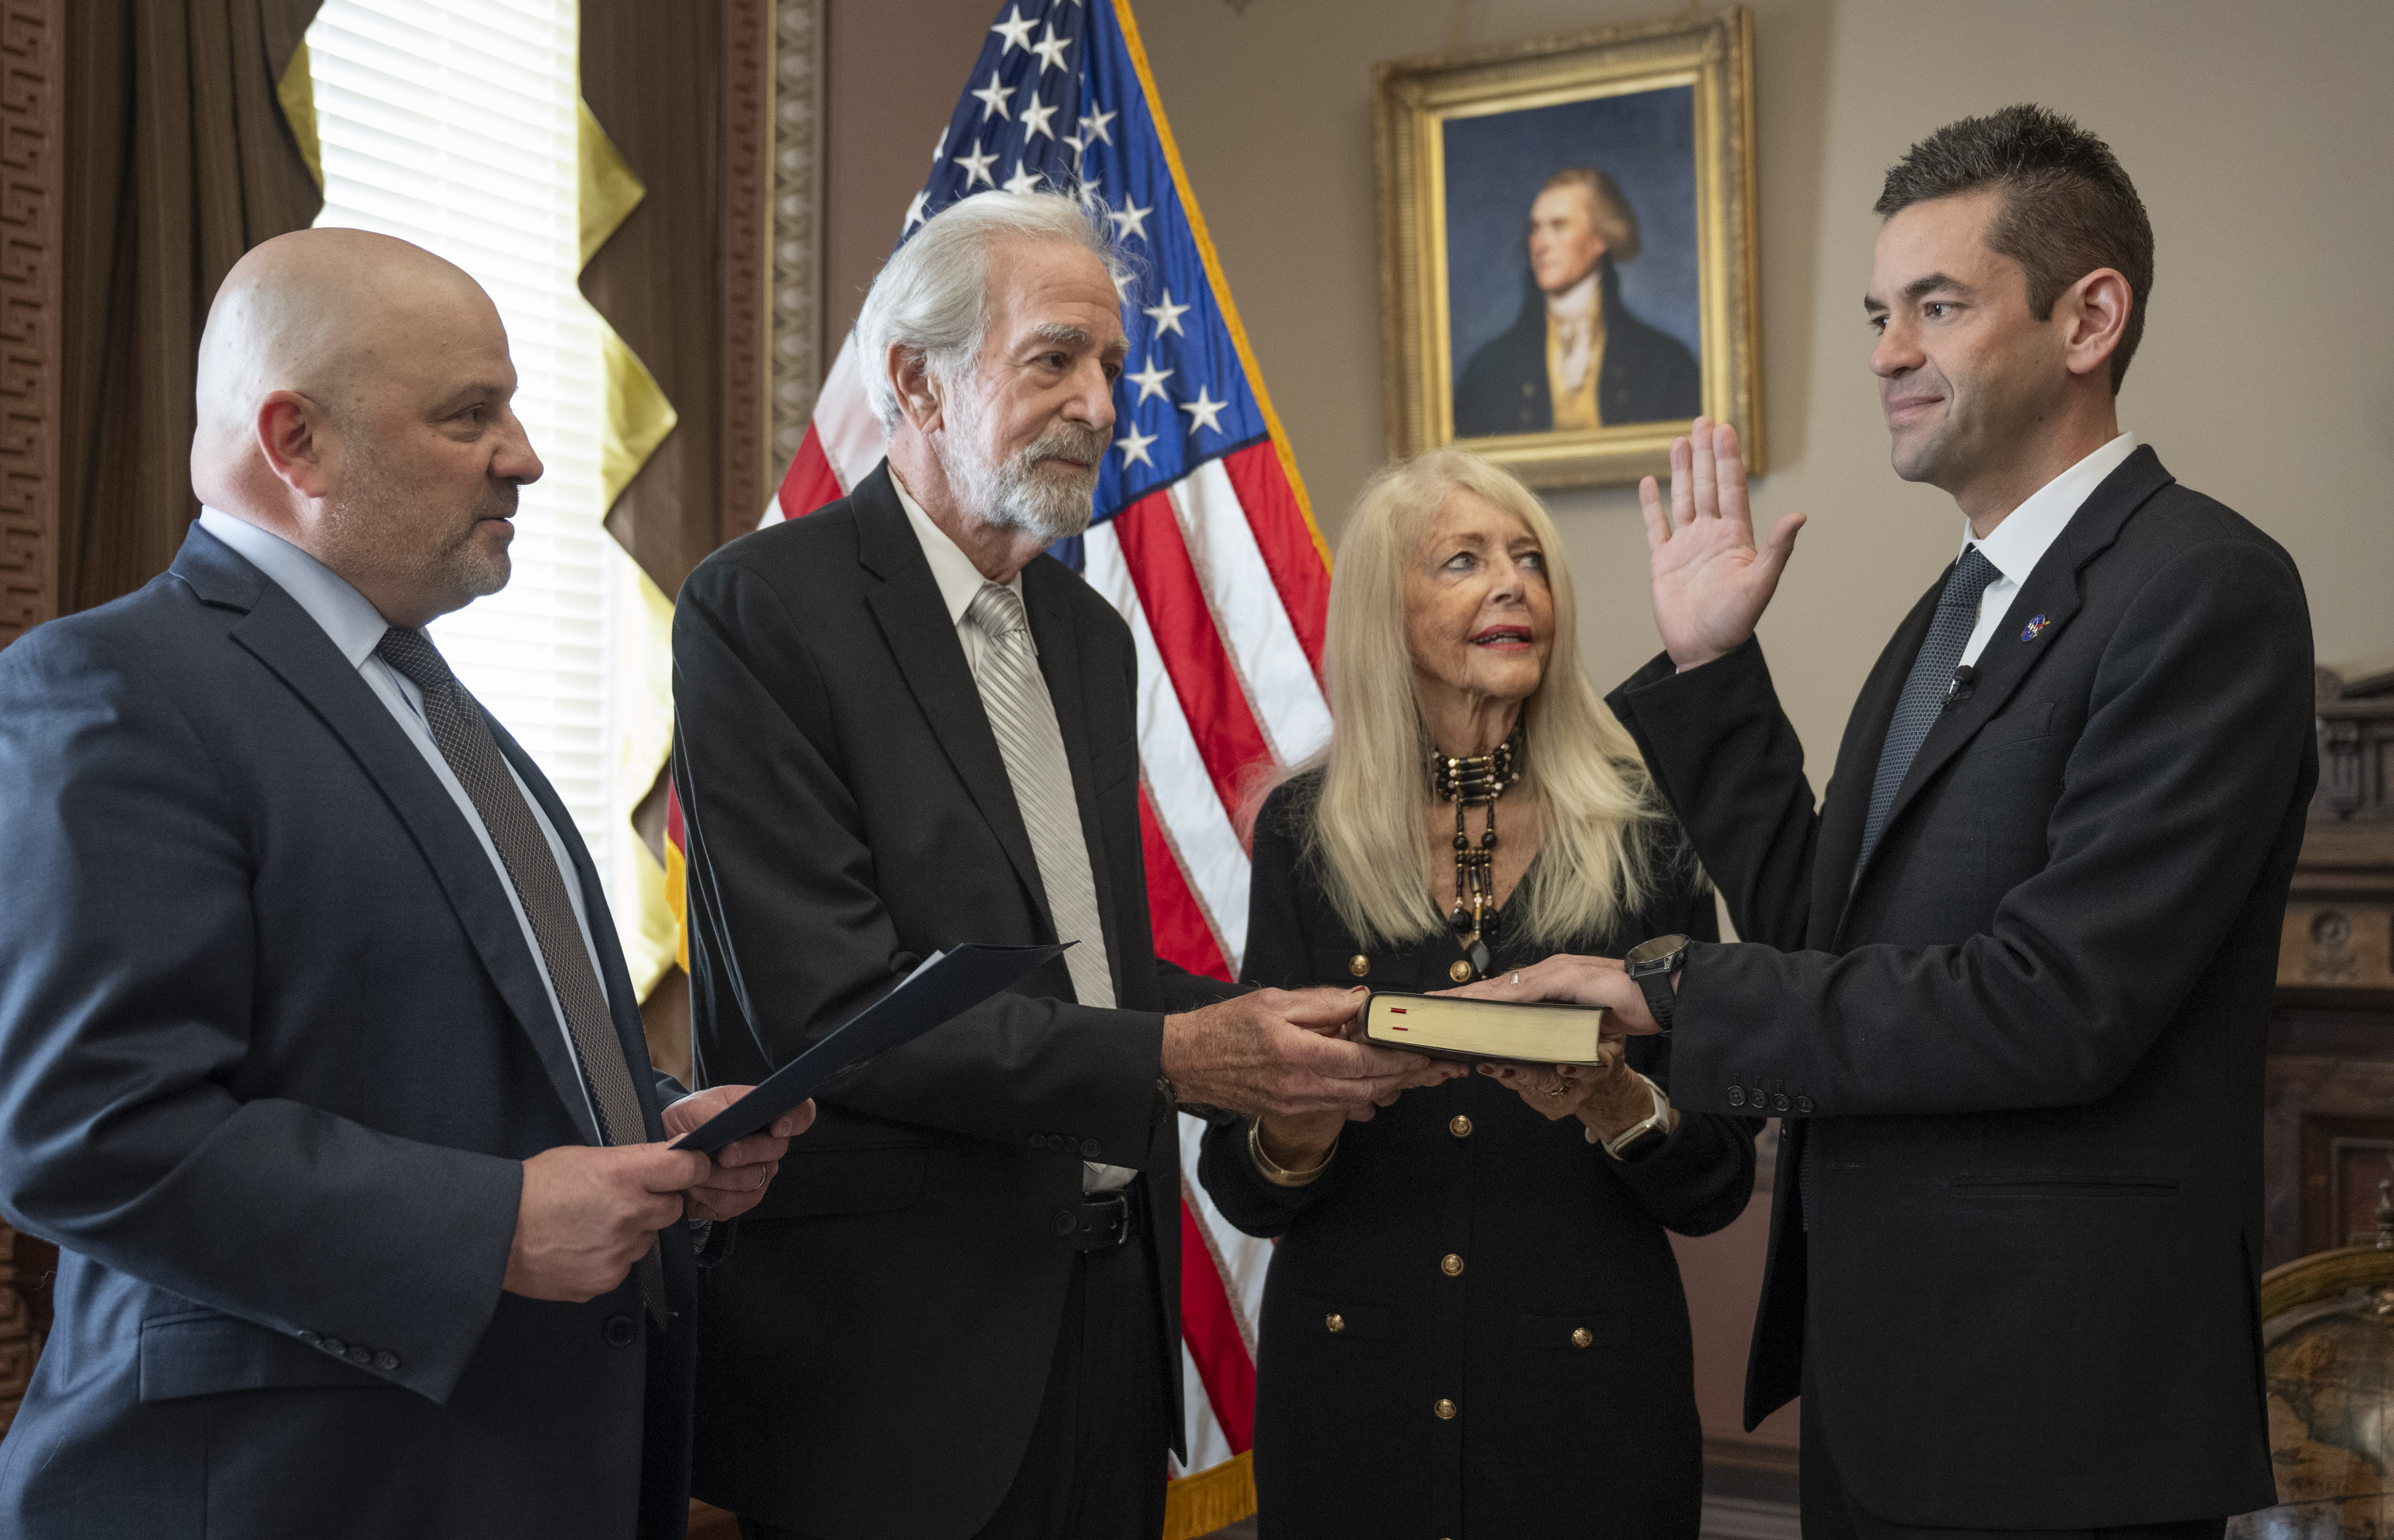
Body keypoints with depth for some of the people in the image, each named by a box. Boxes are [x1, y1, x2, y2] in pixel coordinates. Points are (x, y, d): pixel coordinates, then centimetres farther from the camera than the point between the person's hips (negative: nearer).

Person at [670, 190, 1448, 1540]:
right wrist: (1172, 1060, -24)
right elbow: (829, 1010, -19)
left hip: (1109, 1298, 7)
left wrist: (1282, 1035, -4)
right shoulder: (764, 608, -12)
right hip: (901, 1340, -7)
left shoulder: (1091, 633, 13)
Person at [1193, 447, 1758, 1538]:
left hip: (1585, 1383, -1)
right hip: (1351, 1386, 1)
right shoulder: (1305, 828, -1)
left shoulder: (1639, 831, -4)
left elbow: (1717, 1188, -1)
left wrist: (1616, 1105, -21)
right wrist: (1294, 1133, -20)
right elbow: (1243, 1192, 1)